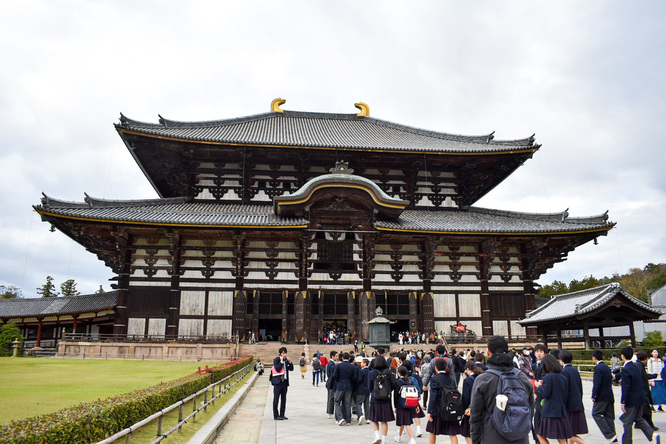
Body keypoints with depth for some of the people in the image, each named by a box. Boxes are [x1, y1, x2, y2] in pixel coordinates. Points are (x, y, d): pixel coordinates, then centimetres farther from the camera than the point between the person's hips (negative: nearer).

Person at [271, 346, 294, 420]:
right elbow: (278, 369, -19)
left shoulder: (286, 360, 10)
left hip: (285, 381, 6)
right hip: (278, 382, -6)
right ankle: (276, 416, 3)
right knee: (276, 398, -2)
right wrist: (281, 361, -18)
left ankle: (282, 415, 17)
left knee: (283, 398, 10)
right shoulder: (276, 360, -6)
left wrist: (290, 362, -7)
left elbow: (291, 369, 7)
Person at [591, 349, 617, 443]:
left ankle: (610, 435, -8)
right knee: (609, 416, 12)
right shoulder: (607, 367, 11)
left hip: (601, 396, -9)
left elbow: (597, 383, -20)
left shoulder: (597, 368, -16)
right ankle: (613, 438, 14)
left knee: (596, 414, -1)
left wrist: (594, 396, -13)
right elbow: (610, 381, 15)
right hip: (610, 396, 9)